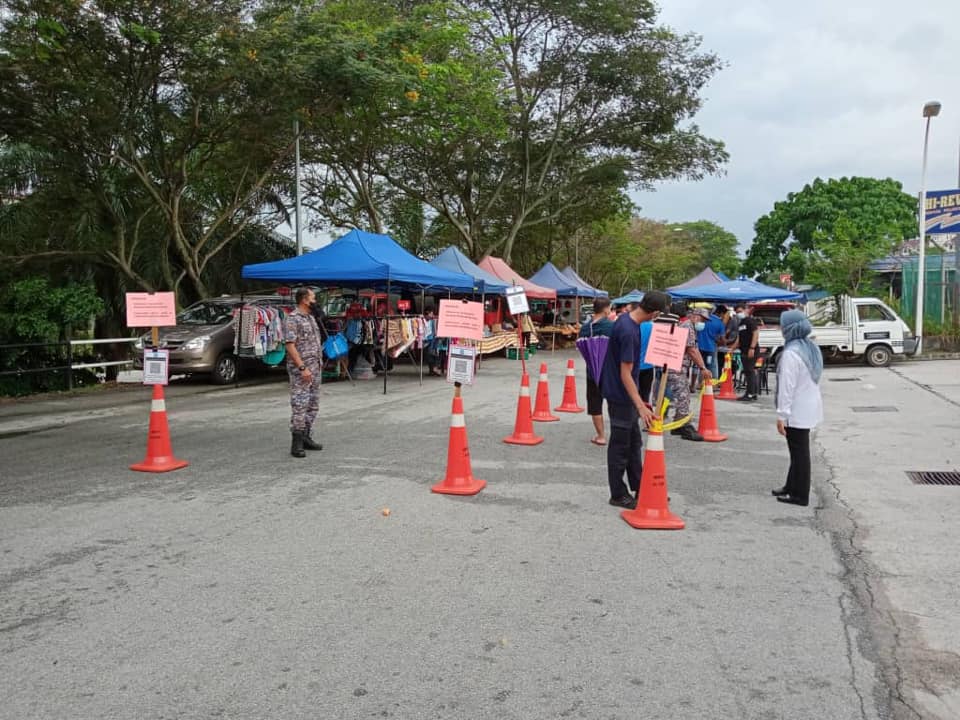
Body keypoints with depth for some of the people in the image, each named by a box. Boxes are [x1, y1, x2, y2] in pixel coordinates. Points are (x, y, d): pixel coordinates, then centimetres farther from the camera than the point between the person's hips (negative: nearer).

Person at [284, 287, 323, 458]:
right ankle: (297, 443, -6)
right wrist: (302, 367, -23)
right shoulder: (292, 319, -12)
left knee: (313, 405, 12)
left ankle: (306, 437, 20)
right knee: (300, 405, -9)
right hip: (300, 369, -9)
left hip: (314, 367, 9)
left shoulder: (311, 318, 15)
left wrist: (317, 365, 16)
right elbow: (290, 345, -18)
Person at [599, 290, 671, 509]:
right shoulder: (628, 331, -26)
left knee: (634, 443, 17)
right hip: (620, 395, -10)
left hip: (625, 394, 10)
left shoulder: (626, 319, 3)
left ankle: (639, 488, 28)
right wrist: (641, 406, -27)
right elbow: (625, 374, -25)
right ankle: (618, 495, 14)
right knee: (620, 446, 2)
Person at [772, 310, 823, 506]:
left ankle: (800, 495, 10)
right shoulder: (812, 348, 8)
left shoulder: (791, 353, -21)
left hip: (797, 411, -9)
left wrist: (782, 415, -18)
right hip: (810, 407, 9)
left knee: (799, 452, 0)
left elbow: (787, 386, -22)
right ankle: (792, 486, 31)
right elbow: (813, 379, 14)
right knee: (799, 450, 19)